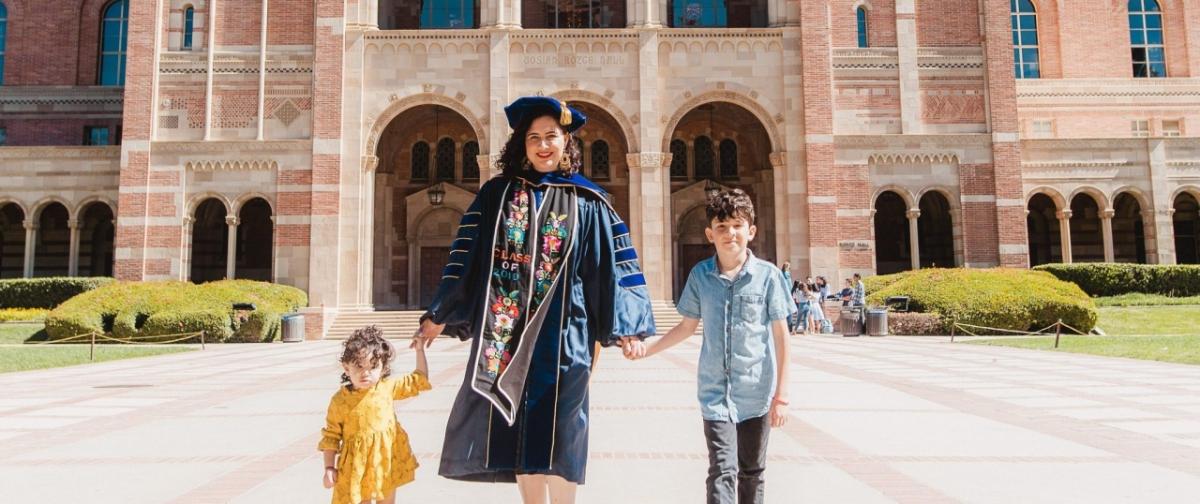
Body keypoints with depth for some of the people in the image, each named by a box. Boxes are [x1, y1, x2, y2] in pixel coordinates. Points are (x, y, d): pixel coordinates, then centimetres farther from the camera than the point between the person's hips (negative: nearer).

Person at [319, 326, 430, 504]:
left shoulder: (388, 387, -4)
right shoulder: (340, 400, -10)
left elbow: (419, 380, 4)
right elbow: (331, 436, -1)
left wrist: (419, 350, -3)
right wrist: (329, 468, -5)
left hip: (387, 463, 2)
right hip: (357, 468, -2)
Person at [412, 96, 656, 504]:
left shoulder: (586, 202, 3)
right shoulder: (496, 194, 7)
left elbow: (611, 265, 1)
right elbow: (466, 258, 7)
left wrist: (624, 326, -6)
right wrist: (440, 315, 5)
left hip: (561, 335, -2)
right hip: (505, 332, 2)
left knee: (556, 431, 0)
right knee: (517, 426, 6)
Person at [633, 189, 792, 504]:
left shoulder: (768, 275, -5)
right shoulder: (700, 275, 1)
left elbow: (781, 336, -3)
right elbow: (687, 327, 12)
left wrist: (781, 395, -5)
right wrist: (645, 349, 7)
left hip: (757, 393, 0)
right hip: (715, 393, 0)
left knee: (752, 472, 14)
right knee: (722, 471, -9)